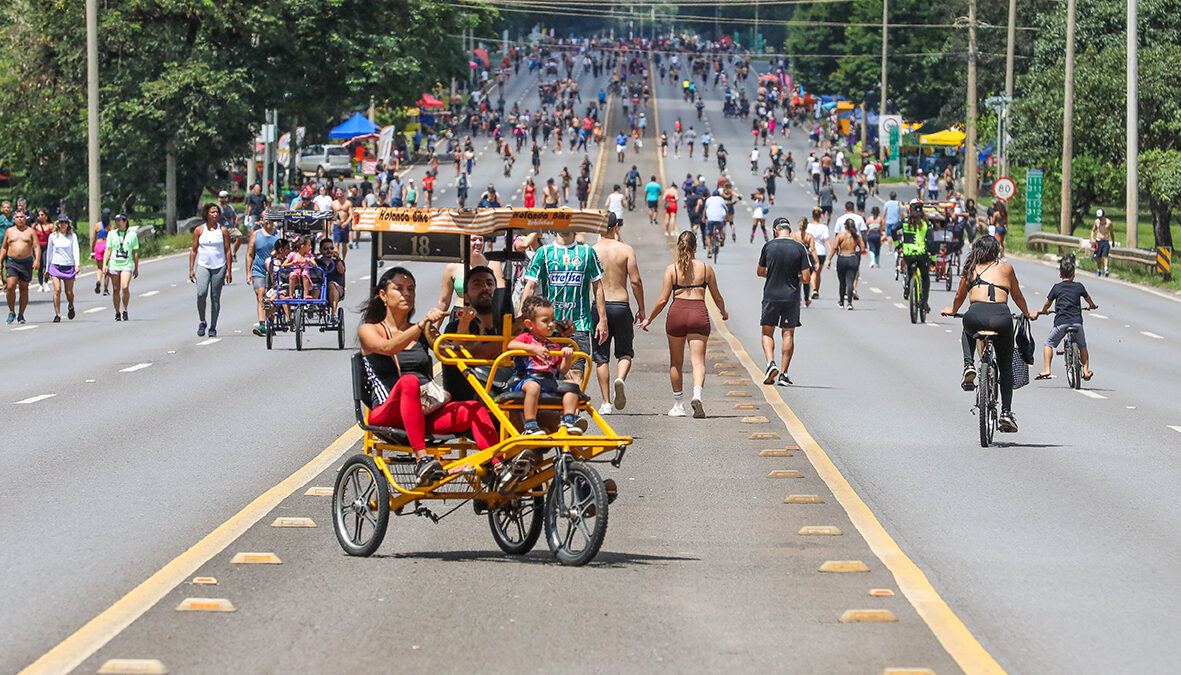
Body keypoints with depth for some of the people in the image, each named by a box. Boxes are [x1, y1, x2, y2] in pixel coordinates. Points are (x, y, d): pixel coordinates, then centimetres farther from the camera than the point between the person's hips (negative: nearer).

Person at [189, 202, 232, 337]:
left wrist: (229, 270, 1)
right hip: (203, 266, 0)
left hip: (219, 267, 0)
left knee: (215, 297, 2)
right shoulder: (199, 230, 4)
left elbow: (227, 251, 6)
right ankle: (202, 322, -1)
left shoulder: (223, 231, 4)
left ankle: (213, 327, 10)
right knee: (201, 293, -19)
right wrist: (191, 269, 2)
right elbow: (194, 250, 8)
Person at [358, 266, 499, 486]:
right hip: (387, 415, -5)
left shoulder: (422, 333, 24)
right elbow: (388, 348, -14)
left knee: (475, 409, -24)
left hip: (425, 413, 5)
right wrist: (423, 325, -26)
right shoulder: (369, 330, 10)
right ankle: (421, 459, -49)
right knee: (409, 381, -38)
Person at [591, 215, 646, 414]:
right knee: (625, 351, 15)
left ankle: (606, 403, 5)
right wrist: (641, 309, 5)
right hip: (621, 305, 0)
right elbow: (635, 281, -5)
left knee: (601, 357, 8)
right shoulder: (626, 250, -1)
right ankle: (621, 378, -16)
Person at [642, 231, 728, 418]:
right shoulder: (705, 268, 5)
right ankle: (697, 394, -29)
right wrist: (724, 313, 32)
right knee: (698, 361, -3)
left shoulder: (672, 269, 1)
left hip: (677, 313, 0)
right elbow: (717, 297, 13)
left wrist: (649, 319, 12)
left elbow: (663, 300, -1)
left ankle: (678, 404, 21)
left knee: (676, 363, 15)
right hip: (699, 314, 0)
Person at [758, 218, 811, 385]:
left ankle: (771, 363, -11)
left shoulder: (768, 246, -3)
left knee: (767, 333, 11)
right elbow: (806, 277, -5)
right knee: (788, 334, 7)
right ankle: (784, 374, 6)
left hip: (771, 296, 0)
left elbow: (760, 272, 9)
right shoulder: (800, 248, -4)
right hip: (792, 296, 0)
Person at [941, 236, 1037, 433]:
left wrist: (952, 311, 54)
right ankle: (1006, 413, 10)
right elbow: (1017, 297, 32)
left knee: (968, 333, 40)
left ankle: (968, 367, 16)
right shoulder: (1006, 268, 21)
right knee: (1006, 367, 18)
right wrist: (1028, 314, 52)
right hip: (1001, 317, 0)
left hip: (975, 317, 0)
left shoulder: (971, 269, 21)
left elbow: (960, 296, 32)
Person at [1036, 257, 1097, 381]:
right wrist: (1091, 305, 51)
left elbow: (1048, 303, 13)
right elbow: (1088, 298, 28)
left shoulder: (1057, 287, 5)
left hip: (1061, 323, -2)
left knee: (1049, 343, 15)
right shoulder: (1079, 287, 9)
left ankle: (1046, 370, 2)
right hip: (1077, 322, 2)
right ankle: (1086, 371, 13)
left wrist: (1043, 311, 36)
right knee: (1082, 346, 23)